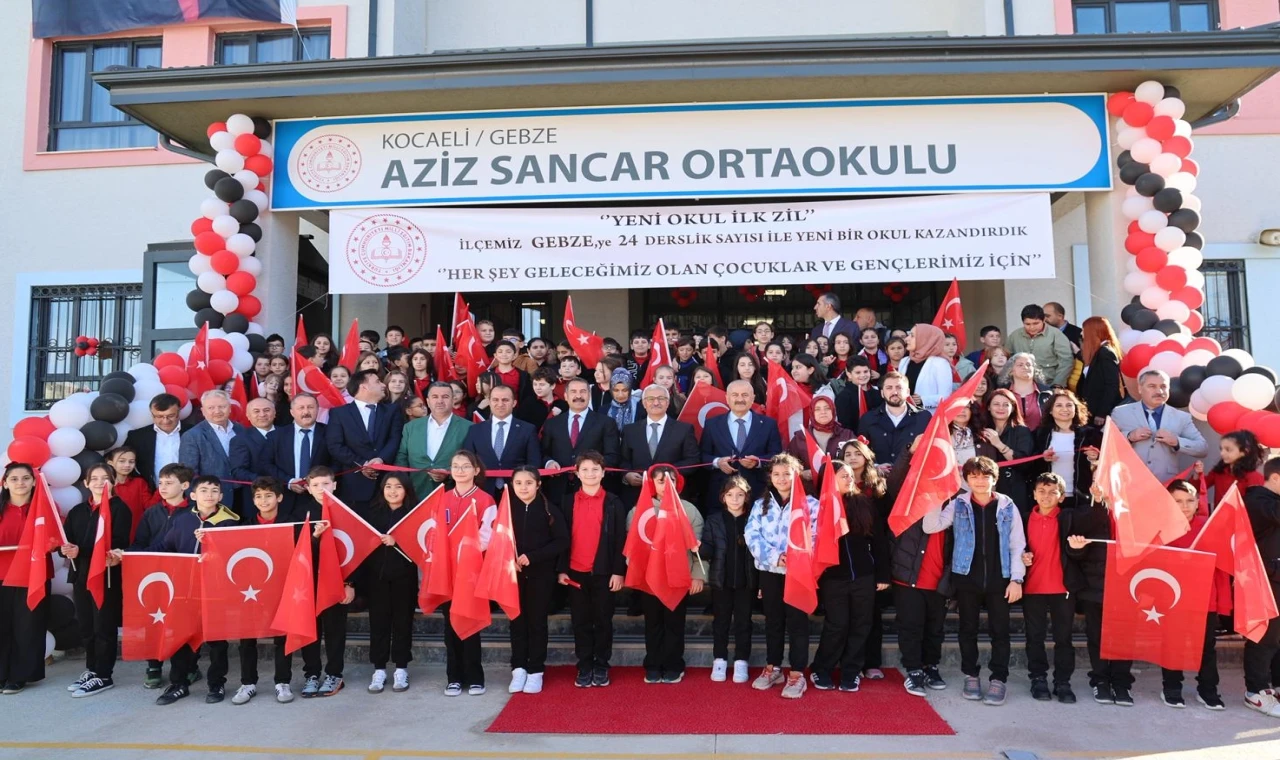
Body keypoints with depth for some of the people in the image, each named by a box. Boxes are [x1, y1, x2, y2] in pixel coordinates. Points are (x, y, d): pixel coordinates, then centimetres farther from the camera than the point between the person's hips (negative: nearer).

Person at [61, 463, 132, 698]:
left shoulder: (120, 508, -5)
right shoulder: (77, 510, 15)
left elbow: (117, 543, -15)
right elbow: (64, 541, 7)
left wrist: (80, 551, -24)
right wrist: (66, 550, -15)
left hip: (107, 575, -6)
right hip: (81, 574, 6)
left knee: (104, 627, -1)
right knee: (86, 626, 14)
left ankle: (103, 676, 7)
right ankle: (91, 670, 27)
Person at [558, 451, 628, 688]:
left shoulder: (613, 503, 0)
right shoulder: (568, 502, 5)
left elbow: (620, 539, -2)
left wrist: (618, 571, -7)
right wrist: (561, 569, 0)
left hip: (603, 572, -2)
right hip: (575, 572, 2)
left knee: (603, 621, 7)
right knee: (580, 622, 8)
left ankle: (601, 666, 19)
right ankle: (584, 667, 17)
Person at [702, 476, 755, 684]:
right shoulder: (713, 520, 2)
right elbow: (709, 549, -2)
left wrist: (762, 582, -6)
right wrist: (699, 547, -26)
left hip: (746, 581, -1)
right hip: (721, 580, 1)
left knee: (743, 622, 8)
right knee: (720, 621, 11)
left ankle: (741, 662, 19)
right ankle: (719, 660, 22)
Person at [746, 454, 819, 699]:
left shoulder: (810, 503, -2)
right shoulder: (761, 504, 7)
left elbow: (815, 538, -7)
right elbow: (751, 535, -2)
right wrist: (773, 557, -15)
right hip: (769, 570, 3)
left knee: (797, 621, 3)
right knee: (773, 620, 15)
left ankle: (797, 674, 13)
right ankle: (772, 667, 28)